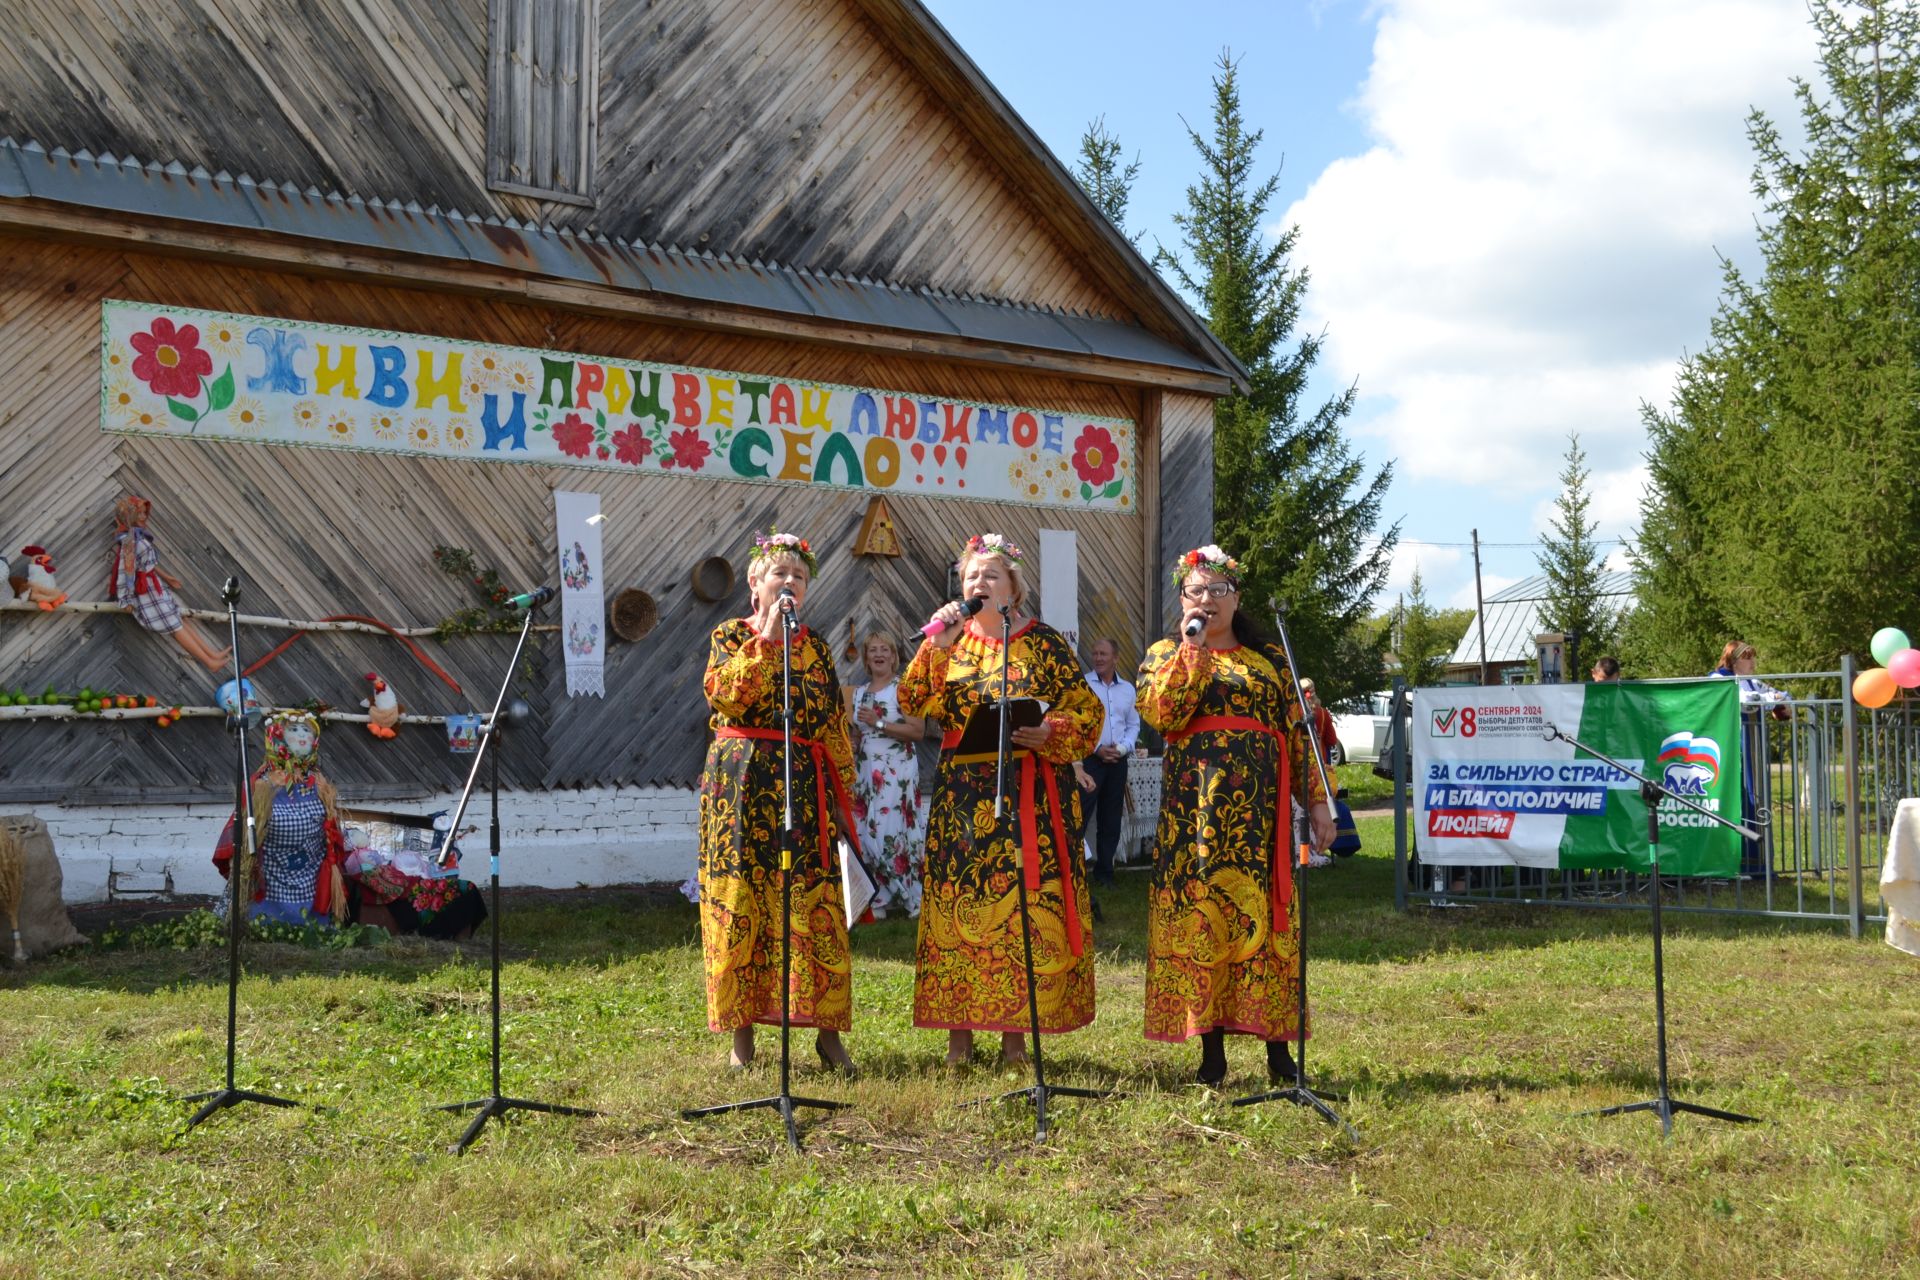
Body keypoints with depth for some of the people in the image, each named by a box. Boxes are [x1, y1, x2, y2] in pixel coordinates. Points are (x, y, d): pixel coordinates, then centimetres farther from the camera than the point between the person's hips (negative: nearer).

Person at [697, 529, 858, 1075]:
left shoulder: (817, 648, 14)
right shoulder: (730, 636, 6)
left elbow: (836, 725, 15)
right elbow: (724, 696, -13)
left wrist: (844, 792, 9)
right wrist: (766, 638, -13)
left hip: (806, 785, 2)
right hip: (743, 782, -2)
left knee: (815, 906, -3)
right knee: (741, 902, -2)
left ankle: (827, 1031, 4)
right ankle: (742, 1035, 6)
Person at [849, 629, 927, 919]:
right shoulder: (860, 692, 14)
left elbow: (919, 731, -13)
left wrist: (879, 723, -17)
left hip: (897, 772, -6)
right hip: (865, 771, 6)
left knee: (892, 833, -10)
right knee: (868, 834, 2)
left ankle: (911, 898, 1)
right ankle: (881, 897, 11)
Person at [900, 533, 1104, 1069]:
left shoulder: (1045, 643, 5)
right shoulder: (951, 641, 12)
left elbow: (1087, 711, 2)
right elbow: (912, 704, 1)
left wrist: (1050, 732, -16)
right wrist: (935, 646, -8)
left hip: (1031, 794, -2)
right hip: (962, 793, 2)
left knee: (1026, 902, -5)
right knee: (957, 901, -1)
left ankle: (1015, 1033, 4)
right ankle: (959, 1033, 6)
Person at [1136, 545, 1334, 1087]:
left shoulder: (1270, 658, 15)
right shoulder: (1166, 654, 12)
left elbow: (1298, 731, 11)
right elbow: (1160, 713, -8)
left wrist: (1317, 800, 3)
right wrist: (1193, 649, -10)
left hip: (1260, 804, 1)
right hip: (1196, 803, -1)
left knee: (1266, 913, -2)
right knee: (1201, 911, -4)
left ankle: (1278, 1047, 2)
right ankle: (1211, 1048, 1)